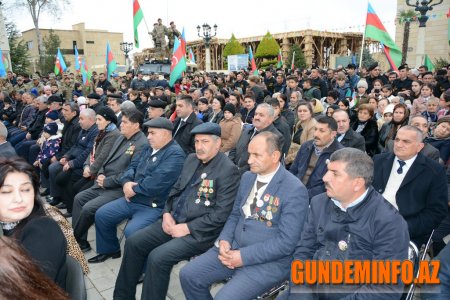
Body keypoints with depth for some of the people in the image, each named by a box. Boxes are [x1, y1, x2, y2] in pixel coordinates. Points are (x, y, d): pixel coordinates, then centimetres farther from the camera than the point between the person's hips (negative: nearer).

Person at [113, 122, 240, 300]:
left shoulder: (228, 170, -14)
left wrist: (187, 228, -18)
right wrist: (167, 213, 0)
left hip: (199, 232, -7)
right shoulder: (192, 159, 10)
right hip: (174, 221, 8)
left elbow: (221, 213, -18)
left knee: (158, 257, -24)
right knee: (133, 243, -1)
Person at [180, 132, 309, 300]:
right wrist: (225, 240, -5)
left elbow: (286, 242, -19)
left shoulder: (295, 190, -16)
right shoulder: (247, 177, 7)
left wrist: (244, 257, -19)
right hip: (234, 247, 7)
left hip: (268, 261, -6)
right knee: (188, 275, -3)